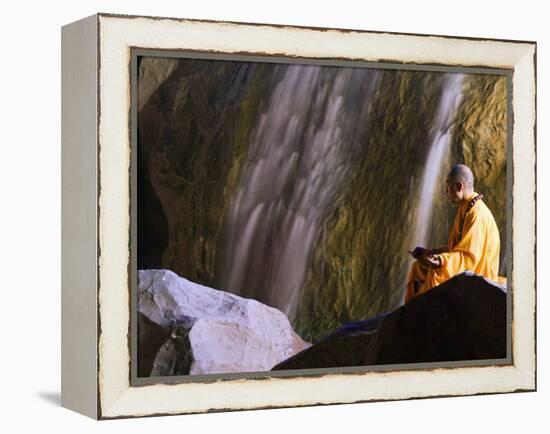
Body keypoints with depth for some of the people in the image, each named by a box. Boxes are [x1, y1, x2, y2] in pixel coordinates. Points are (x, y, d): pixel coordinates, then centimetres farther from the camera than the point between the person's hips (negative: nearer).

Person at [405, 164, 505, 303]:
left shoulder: (477, 213, -20)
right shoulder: (465, 209, 11)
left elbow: (470, 256, -26)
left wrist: (441, 260, -38)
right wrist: (430, 252, 20)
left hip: (476, 274, -10)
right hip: (464, 268, 10)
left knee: (436, 274, -25)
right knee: (418, 268, 14)